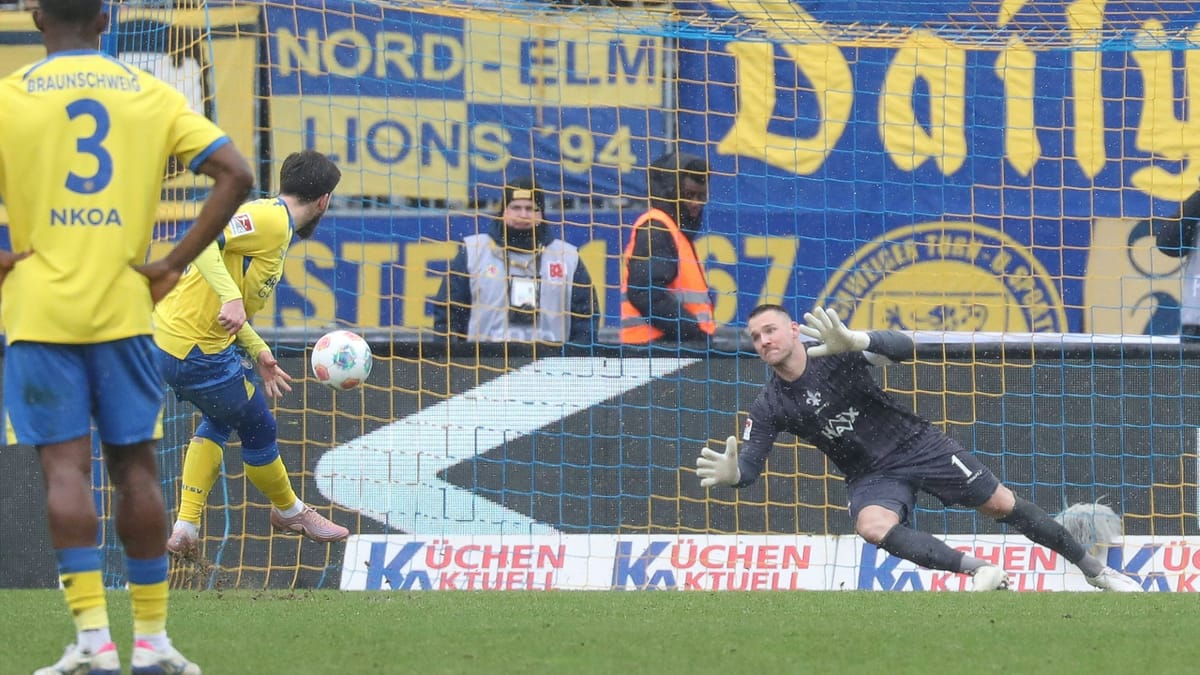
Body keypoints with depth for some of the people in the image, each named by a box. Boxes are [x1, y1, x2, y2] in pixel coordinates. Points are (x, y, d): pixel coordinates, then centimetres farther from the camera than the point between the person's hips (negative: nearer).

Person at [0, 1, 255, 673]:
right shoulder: (151, 95, 6)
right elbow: (236, 176, -3)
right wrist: (174, 265, 0)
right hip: (124, 311, 2)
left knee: (66, 464, -3)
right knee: (135, 465, 9)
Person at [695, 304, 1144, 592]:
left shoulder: (837, 355, -16)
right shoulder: (769, 408, -7)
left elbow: (904, 348, -29)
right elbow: (750, 465, -11)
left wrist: (853, 342, -50)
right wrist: (730, 472, -38)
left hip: (916, 445, -2)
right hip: (871, 477, 2)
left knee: (1001, 504, -2)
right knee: (872, 525, -31)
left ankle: (1096, 571, 13)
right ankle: (982, 572, -32)